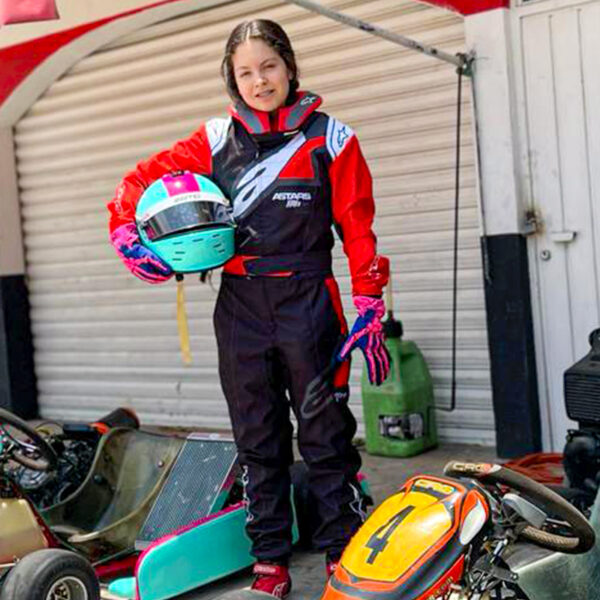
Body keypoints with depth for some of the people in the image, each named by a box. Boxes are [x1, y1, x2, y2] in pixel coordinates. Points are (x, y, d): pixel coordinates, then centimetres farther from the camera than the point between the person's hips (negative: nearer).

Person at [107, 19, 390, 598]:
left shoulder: (330, 138, 0)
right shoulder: (217, 139, 6)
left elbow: (358, 229, -1)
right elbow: (144, 177, 12)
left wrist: (369, 312, -6)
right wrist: (126, 234, -5)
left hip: (307, 302, -2)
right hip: (240, 306, 3)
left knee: (325, 435, 5)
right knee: (258, 441, 10)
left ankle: (342, 553, 18)